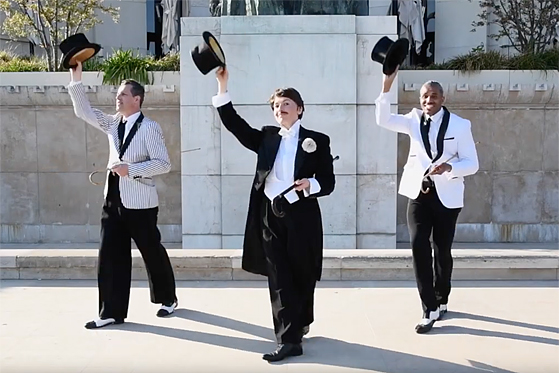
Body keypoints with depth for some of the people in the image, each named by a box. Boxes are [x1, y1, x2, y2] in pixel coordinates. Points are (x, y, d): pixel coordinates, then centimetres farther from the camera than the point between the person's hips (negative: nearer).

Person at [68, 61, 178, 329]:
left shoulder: (149, 127, -9)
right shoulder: (113, 124, 11)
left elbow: (164, 164, -13)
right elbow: (84, 111, 10)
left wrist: (131, 169, -22)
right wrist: (76, 80, 0)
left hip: (139, 202, -6)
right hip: (113, 200, 6)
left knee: (152, 252, 9)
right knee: (110, 256, 4)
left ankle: (167, 299, 30)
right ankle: (111, 312, 11)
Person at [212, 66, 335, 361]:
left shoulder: (317, 140, 2)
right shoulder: (267, 137, 11)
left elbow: (328, 182, -1)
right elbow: (235, 125, 2)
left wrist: (311, 185, -22)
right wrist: (223, 88, -4)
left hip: (302, 218, -2)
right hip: (271, 217, 2)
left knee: (302, 278, 10)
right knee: (280, 280, 0)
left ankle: (299, 324, 31)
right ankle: (288, 340, 4)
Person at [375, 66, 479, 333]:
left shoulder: (460, 125, -4)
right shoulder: (414, 120, 4)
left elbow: (472, 164, -6)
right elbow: (383, 120, -10)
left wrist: (448, 167, -26)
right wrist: (386, 87, -21)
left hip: (447, 196, -2)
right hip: (418, 193, 2)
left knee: (442, 251, 10)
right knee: (419, 248, -9)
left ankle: (441, 301, 33)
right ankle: (430, 310, -3)